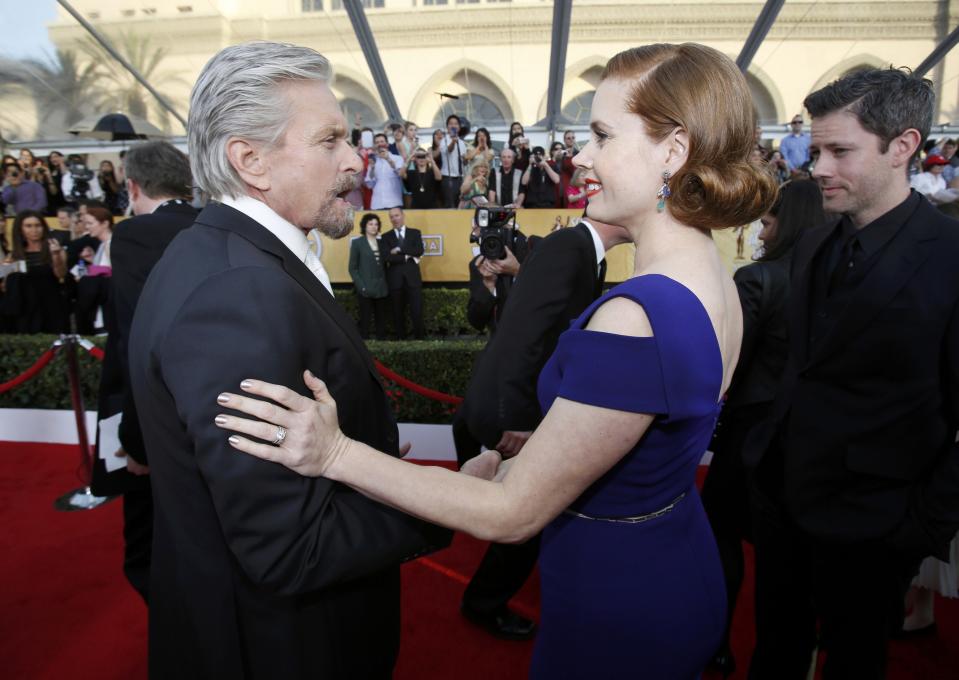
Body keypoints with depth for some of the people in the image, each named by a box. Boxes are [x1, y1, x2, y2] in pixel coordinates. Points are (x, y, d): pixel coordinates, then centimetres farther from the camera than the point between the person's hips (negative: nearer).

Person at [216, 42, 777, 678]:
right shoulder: (713, 281, -3)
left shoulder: (635, 318, -33)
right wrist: (522, 455, 1)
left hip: (617, 617, -8)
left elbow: (513, 513, -26)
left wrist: (337, 453, -24)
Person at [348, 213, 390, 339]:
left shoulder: (381, 242, 13)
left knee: (381, 320, 7)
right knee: (365, 320, 0)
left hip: (381, 289, 4)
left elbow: (384, 265, 13)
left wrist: (386, 284, 2)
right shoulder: (357, 243, 0)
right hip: (365, 289, -4)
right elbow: (352, 268, -3)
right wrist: (361, 286, -12)